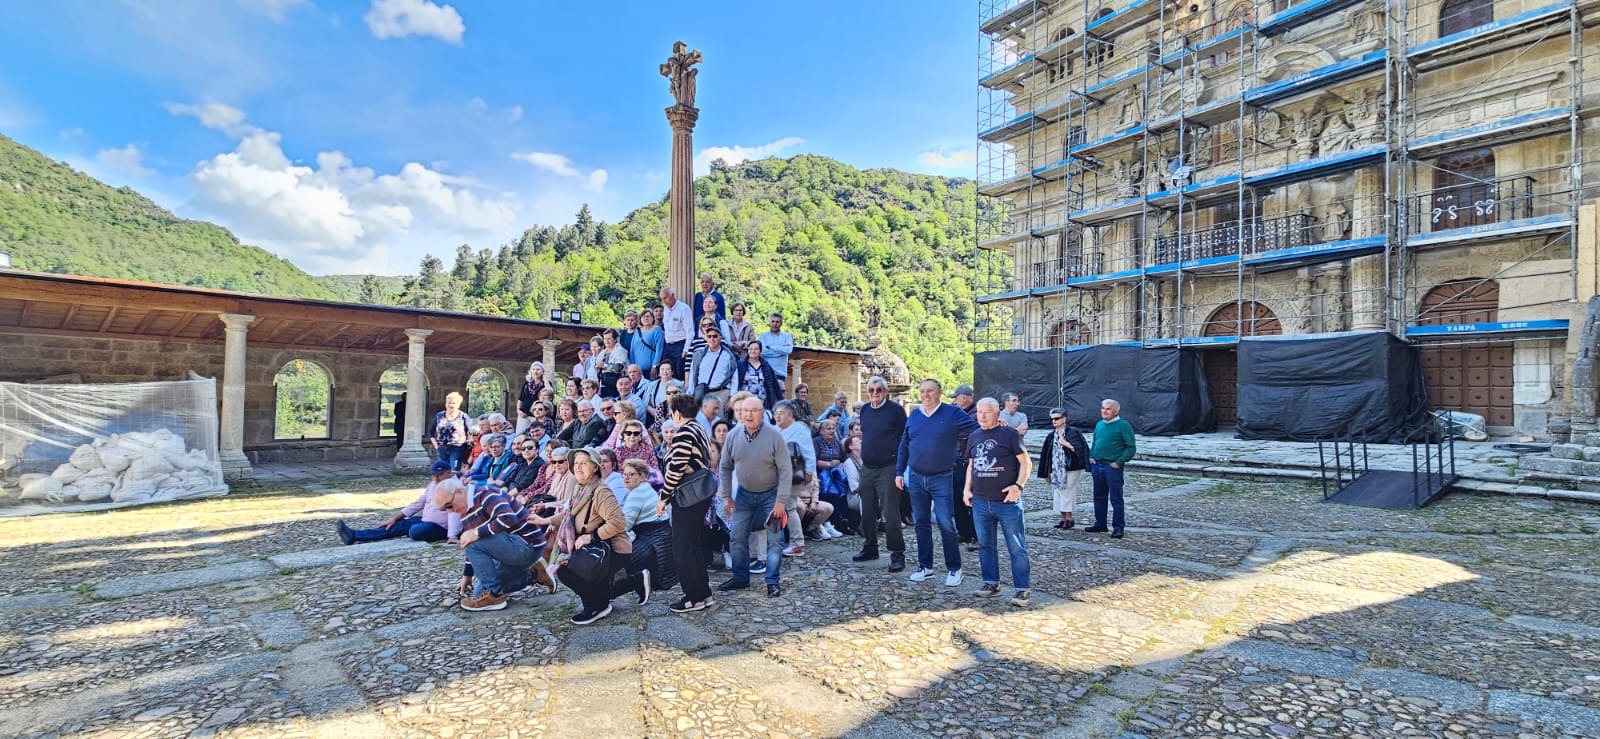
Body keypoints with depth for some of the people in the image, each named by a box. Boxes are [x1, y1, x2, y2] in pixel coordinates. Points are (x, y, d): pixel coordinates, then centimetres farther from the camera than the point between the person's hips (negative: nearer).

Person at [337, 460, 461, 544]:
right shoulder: (432, 484, 10)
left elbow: (455, 513, -30)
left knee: (415, 531, -31)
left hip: (441, 528, -9)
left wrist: (452, 536, -40)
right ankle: (354, 535, -5)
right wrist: (394, 518, 11)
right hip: (425, 521, 9)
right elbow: (417, 504, 16)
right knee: (397, 525, -1)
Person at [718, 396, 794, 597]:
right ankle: (741, 578, 24)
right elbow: (725, 467, 2)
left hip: (770, 494, -3)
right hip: (744, 493, 4)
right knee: (737, 537, 8)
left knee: (774, 539, -1)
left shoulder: (774, 435, -20)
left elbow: (786, 470, -17)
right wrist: (726, 496, -1)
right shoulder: (733, 435, -9)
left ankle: (772, 582, 12)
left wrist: (781, 501, -18)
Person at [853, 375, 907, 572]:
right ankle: (870, 547, 27)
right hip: (867, 468, 7)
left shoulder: (895, 409, -8)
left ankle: (897, 554, 4)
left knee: (890, 512, -5)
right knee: (867, 511, 14)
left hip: (888, 468, -6)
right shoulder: (864, 410, 9)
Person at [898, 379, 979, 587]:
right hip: (915, 477, 4)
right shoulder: (914, 415, 8)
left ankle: (954, 569, 10)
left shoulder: (952, 413, -5)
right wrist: (899, 472, 10)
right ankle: (925, 566, 23)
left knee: (946, 524, -5)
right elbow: (904, 445, 12)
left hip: (941, 478, -4)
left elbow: (978, 429, -6)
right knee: (921, 523, 11)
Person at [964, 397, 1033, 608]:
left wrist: (1018, 485, -18)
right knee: (985, 545, 13)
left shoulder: (1009, 434, -5)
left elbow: (1025, 462, -6)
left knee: (1016, 547, 0)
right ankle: (991, 583, 26)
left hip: (1007, 502, -5)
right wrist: (967, 488, 10)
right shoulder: (974, 437, 11)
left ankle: (1021, 589, 8)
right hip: (980, 503, 6)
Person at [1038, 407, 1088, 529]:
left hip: (1071, 469, -5)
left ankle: (1069, 518, 7)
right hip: (1056, 470, 6)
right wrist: (1047, 473, 11)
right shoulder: (1051, 436, 9)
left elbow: (1080, 449, -12)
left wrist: (1066, 443, -21)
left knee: (1067, 492, -3)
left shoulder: (1073, 432, -6)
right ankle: (1063, 518, 15)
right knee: (1059, 493, 7)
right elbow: (1046, 455, 12)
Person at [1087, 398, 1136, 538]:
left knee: (1116, 499, -1)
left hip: (1112, 467, -7)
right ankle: (1100, 524, 24)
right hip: (1097, 465, 7)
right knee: (1099, 497, 14)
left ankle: (1118, 528, 5)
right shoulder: (1099, 425, 13)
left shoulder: (1123, 425, -7)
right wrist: (1091, 456, 9)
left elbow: (1131, 448, -9)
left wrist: (1119, 462, -14)